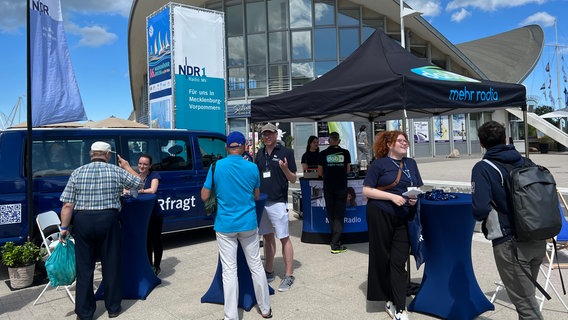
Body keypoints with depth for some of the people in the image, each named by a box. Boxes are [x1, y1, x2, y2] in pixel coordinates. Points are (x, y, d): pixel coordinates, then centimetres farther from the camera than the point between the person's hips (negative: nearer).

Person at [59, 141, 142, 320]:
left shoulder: (77, 173, 1)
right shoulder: (116, 171, -2)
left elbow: (68, 205, -3)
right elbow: (138, 184, 12)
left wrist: (64, 227, 5)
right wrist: (127, 167, 23)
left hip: (82, 221, 1)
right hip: (108, 220, -1)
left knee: (84, 267, 11)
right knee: (111, 265, 12)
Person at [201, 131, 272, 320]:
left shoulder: (216, 166, -7)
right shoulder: (252, 167, -4)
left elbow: (204, 197, -2)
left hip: (225, 225, -1)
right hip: (248, 224, 1)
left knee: (229, 270, 6)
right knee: (256, 266, 13)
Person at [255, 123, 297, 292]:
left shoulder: (285, 152, -5)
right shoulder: (260, 153, 11)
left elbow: (293, 179, -6)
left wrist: (285, 169, -25)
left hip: (278, 202, -6)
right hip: (261, 201, 6)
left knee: (284, 238, -1)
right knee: (267, 237, 15)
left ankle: (289, 275, 7)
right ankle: (269, 272, 26)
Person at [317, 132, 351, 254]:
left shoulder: (323, 154, -2)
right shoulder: (345, 153, -1)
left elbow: (320, 173, 4)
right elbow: (348, 170, 8)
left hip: (328, 187, 1)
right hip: (341, 187, -1)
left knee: (331, 215, 14)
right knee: (339, 216, 2)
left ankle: (335, 240, 23)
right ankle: (335, 244, -2)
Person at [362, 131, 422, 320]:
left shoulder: (411, 163, 13)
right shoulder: (379, 163, -3)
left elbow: (419, 188, 16)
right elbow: (366, 191, -8)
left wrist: (415, 197, -7)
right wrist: (392, 196, -17)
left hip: (404, 218, 4)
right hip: (380, 215, -3)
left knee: (399, 261, 1)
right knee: (382, 258, 7)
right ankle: (390, 299, 26)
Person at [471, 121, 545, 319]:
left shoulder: (483, 168, -12)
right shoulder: (525, 162, 6)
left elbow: (480, 209, -22)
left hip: (511, 243, -7)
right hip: (539, 241, 7)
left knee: (524, 302, 7)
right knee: (527, 293, 26)